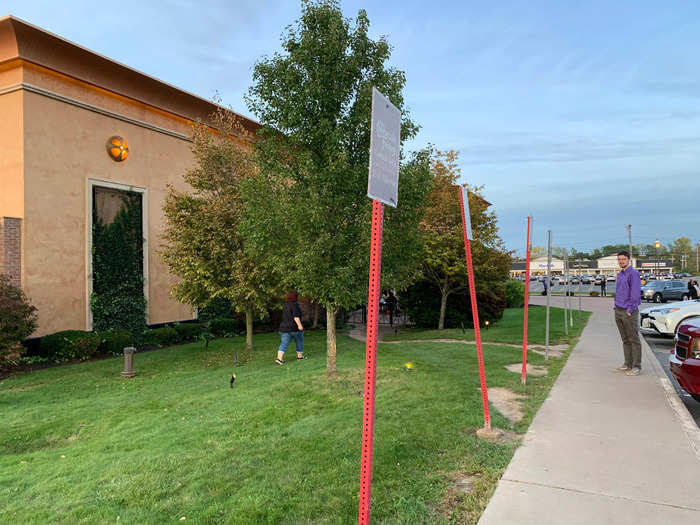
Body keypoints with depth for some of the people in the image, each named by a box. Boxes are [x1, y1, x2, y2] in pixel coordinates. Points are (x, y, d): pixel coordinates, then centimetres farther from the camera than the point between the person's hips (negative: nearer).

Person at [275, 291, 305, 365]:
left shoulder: (285, 305, 11)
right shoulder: (295, 304, -10)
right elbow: (296, 316, -22)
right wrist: (299, 325, -26)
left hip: (284, 328, 5)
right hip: (295, 328, -5)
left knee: (284, 344, -1)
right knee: (299, 342, 16)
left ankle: (279, 358, -16)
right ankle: (300, 356, 27)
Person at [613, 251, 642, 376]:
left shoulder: (633, 273, -10)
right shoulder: (619, 274, 16)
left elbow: (635, 293, -15)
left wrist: (630, 310, -17)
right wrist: (616, 307, 13)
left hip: (629, 311, -8)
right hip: (618, 311, 8)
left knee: (634, 340, -2)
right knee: (625, 340, 13)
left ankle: (637, 366, 3)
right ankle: (628, 364, 20)